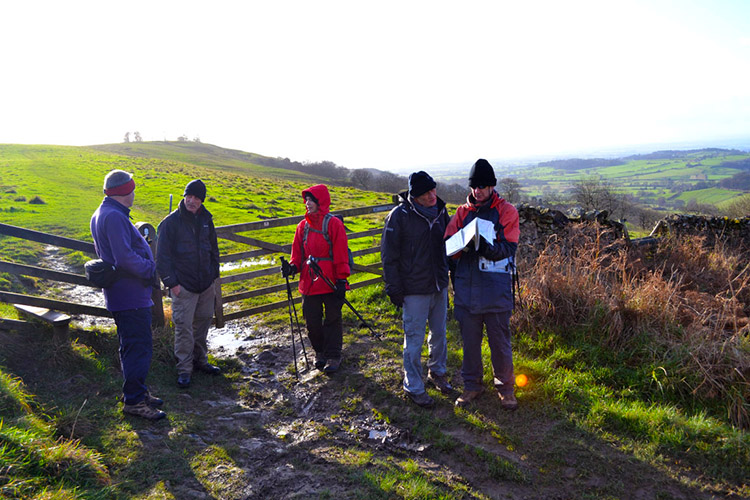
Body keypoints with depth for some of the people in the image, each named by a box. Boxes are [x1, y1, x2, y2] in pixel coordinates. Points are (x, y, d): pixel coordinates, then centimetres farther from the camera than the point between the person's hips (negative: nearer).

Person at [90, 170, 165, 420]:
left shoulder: (102, 214, 15)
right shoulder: (114, 217, -20)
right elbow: (125, 258, -26)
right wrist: (152, 269, -13)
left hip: (123, 293, 11)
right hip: (130, 295, -11)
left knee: (132, 346, 19)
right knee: (139, 347, -4)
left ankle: (137, 392, 29)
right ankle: (134, 400, 3)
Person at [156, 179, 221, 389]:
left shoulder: (205, 220, 8)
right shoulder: (170, 222, -8)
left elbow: (213, 249, 19)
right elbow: (163, 256, -7)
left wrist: (213, 275, 14)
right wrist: (171, 282, -12)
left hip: (205, 285, 5)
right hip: (183, 285, -5)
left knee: (203, 322, 13)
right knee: (183, 326, -5)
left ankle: (200, 361, 28)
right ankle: (184, 369, 5)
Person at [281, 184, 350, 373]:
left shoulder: (333, 224, -6)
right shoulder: (303, 226, 9)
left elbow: (341, 255, -7)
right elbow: (298, 253, 13)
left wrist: (342, 280, -11)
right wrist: (292, 266, -8)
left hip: (330, 283, -5)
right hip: (309, 283, 5)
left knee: (332, 319, 5)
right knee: (312, 320, 10)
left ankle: (333, 356, 17)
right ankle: (320, 352, 30)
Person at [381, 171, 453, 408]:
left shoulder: (440, 211, 4)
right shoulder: (400, 215, -14)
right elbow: (389, 255, -10)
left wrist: (448, 274, 13)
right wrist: (394, 289, -11)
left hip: (439, 286, 6)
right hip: (414, 290, -6)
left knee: (439, 333, 19)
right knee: (414, 339, 2)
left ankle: (437, 371, 40)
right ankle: (413, 387, 17)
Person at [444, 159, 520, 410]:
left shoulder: (506, 211, -1)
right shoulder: (462, 212, 9)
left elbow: (508, 250, -10)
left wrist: (487, 248, -29)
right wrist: (463, 245, -19)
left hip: (496, 290, -3)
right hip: (466, 288, 3)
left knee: (500, 341, 6)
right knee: (469, 340, 13)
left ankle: (505, 387, 25)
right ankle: (472, 385, 29)